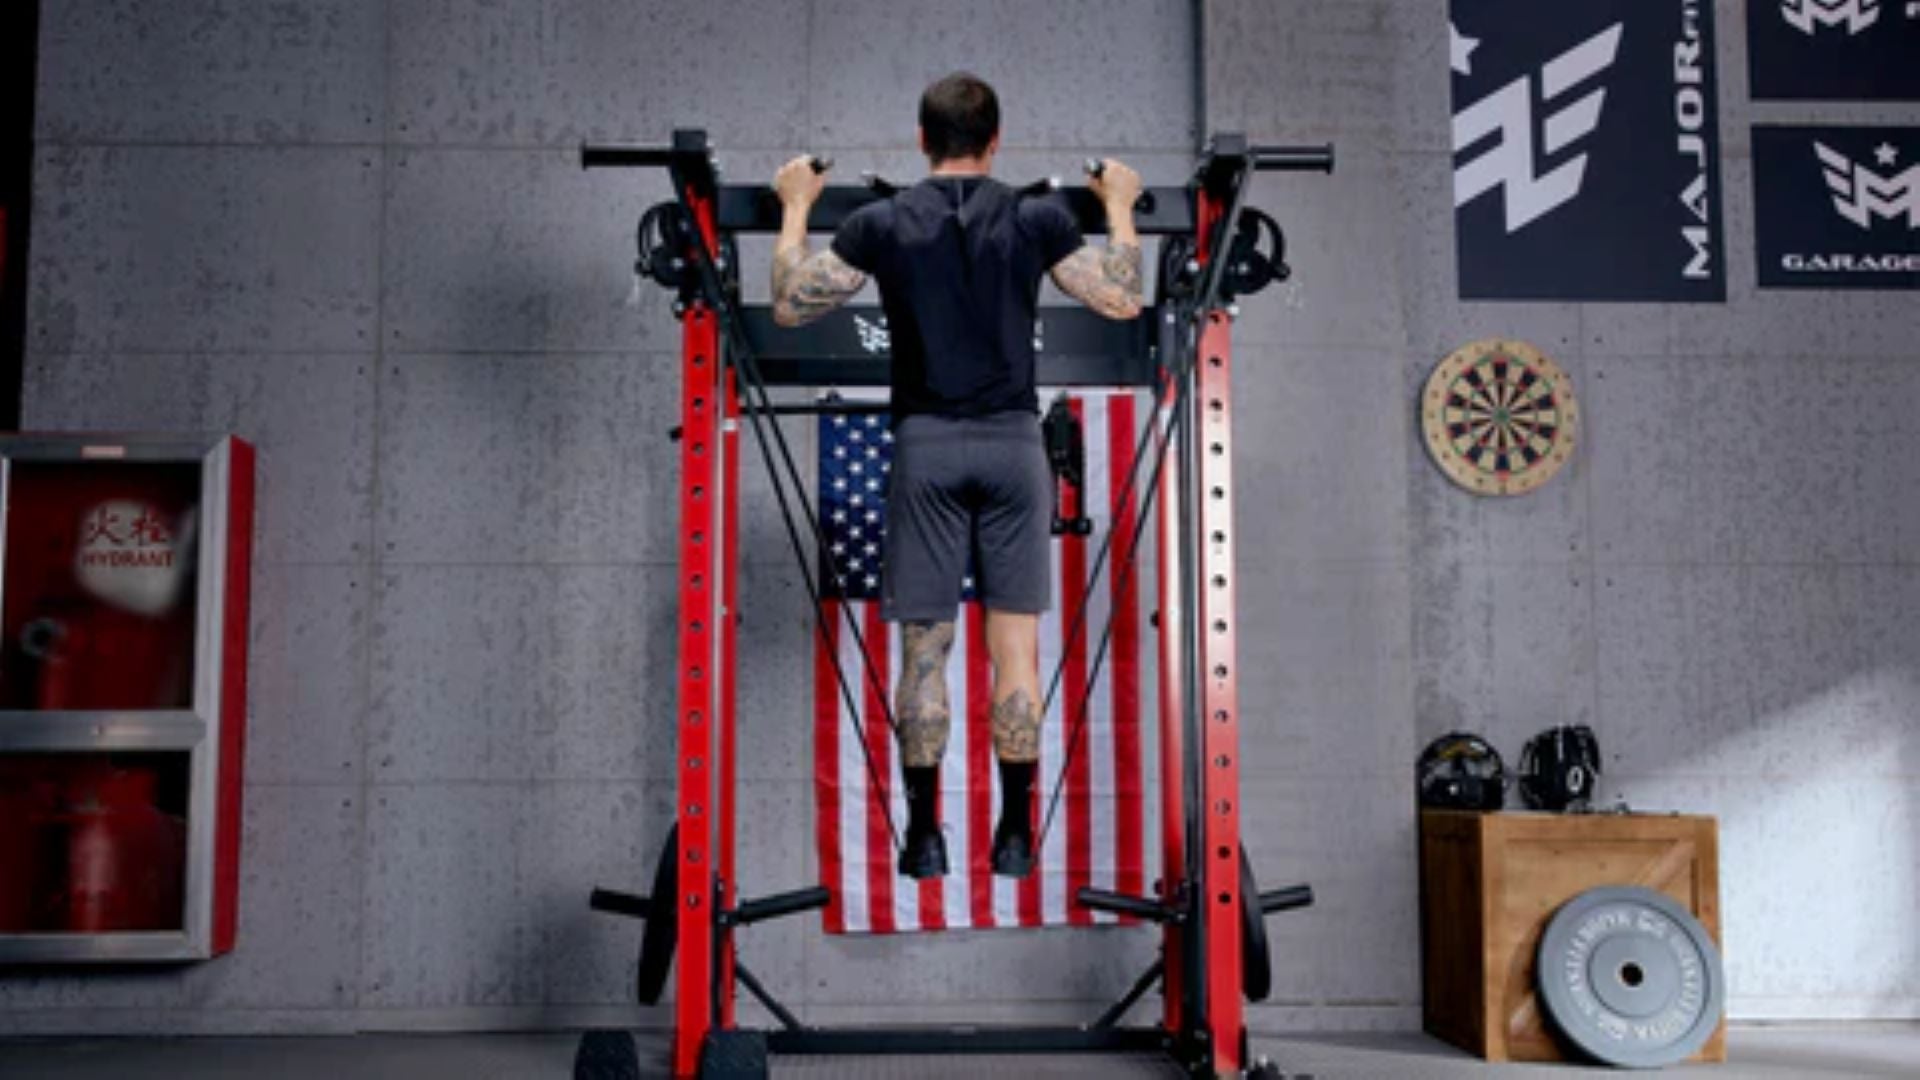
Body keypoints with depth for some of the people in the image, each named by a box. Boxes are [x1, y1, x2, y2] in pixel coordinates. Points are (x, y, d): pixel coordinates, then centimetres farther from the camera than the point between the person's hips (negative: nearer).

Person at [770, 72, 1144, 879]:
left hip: (926, 447, 0)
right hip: (1013, 446, 1)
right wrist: (1120, 206, 19)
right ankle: (1015, 836, 8)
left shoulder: (882, 224, 0)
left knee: (923, 652, 5)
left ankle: (923, 836, 9)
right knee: (1015, 649, 4)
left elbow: (789, 305, 4)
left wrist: (795, 207, 17)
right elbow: (1123, 300, 5)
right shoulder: (1037, 220, 1)